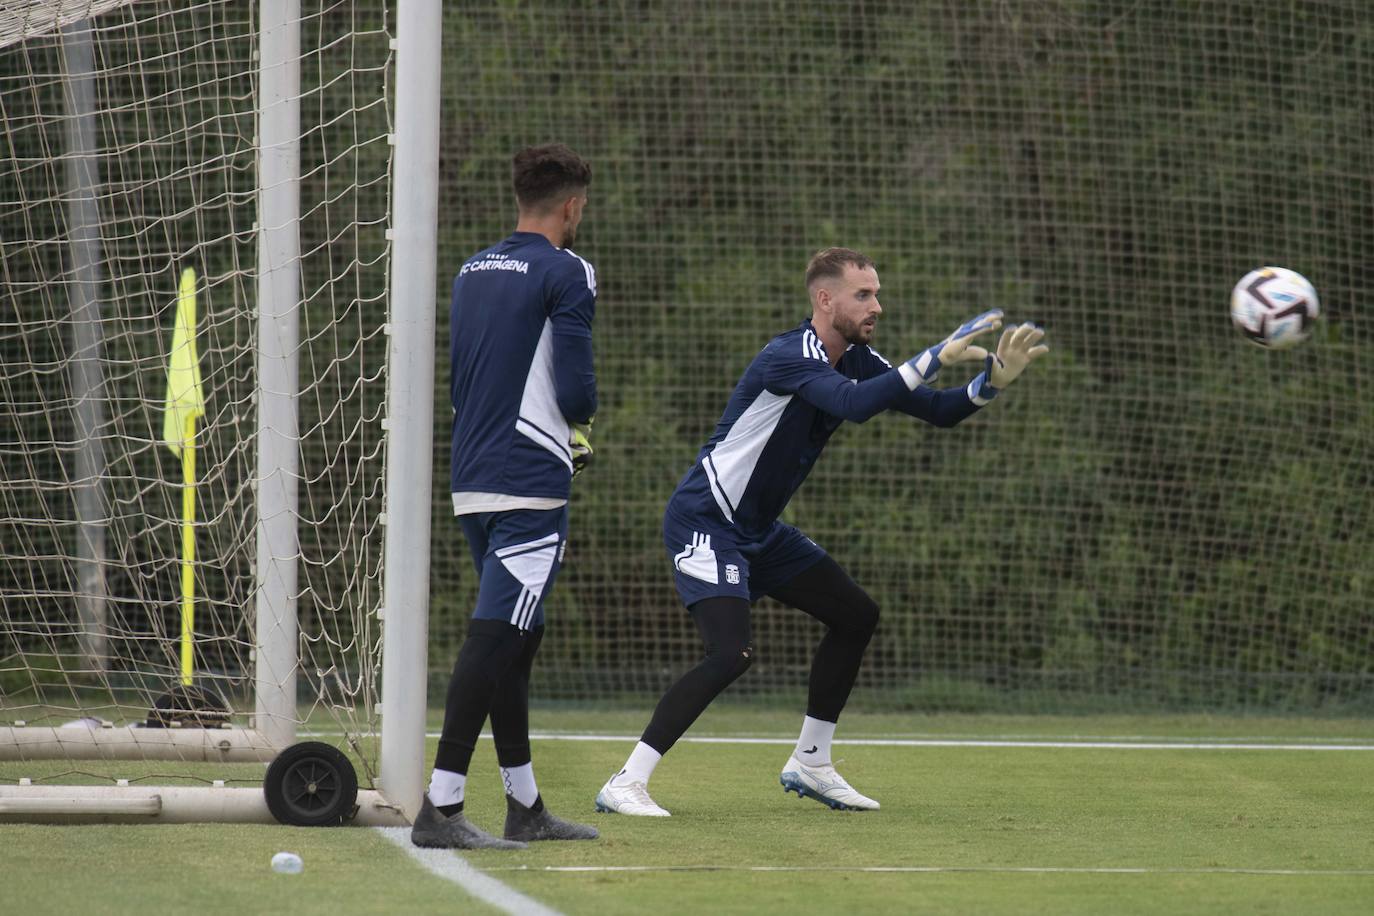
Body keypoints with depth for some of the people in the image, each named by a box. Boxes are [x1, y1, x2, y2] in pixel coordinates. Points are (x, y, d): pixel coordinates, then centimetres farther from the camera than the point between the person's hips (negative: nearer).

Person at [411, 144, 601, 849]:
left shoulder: (472, 271, 16)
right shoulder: (565, 272, -7)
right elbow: (577, 389, -13)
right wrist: (579, 418, 10)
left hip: (471, 484, 8)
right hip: (531, 485, -8)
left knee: (517, 636, 17)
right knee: (495, 637, -11)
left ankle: (526, 808, 22)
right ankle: (439, 808, -18)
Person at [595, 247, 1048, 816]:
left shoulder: (856, 361, 5)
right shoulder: (791, 357, -23)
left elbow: (938, 412, 7)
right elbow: (854, 404, -41)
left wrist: (993, 380, -11)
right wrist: (937, 357, -39)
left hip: (757, 529, 10)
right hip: (704, 520, -10)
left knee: (855, 615, 12)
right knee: (732, 653, -25)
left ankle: (809, 766, 23)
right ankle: (625, 785, -21)